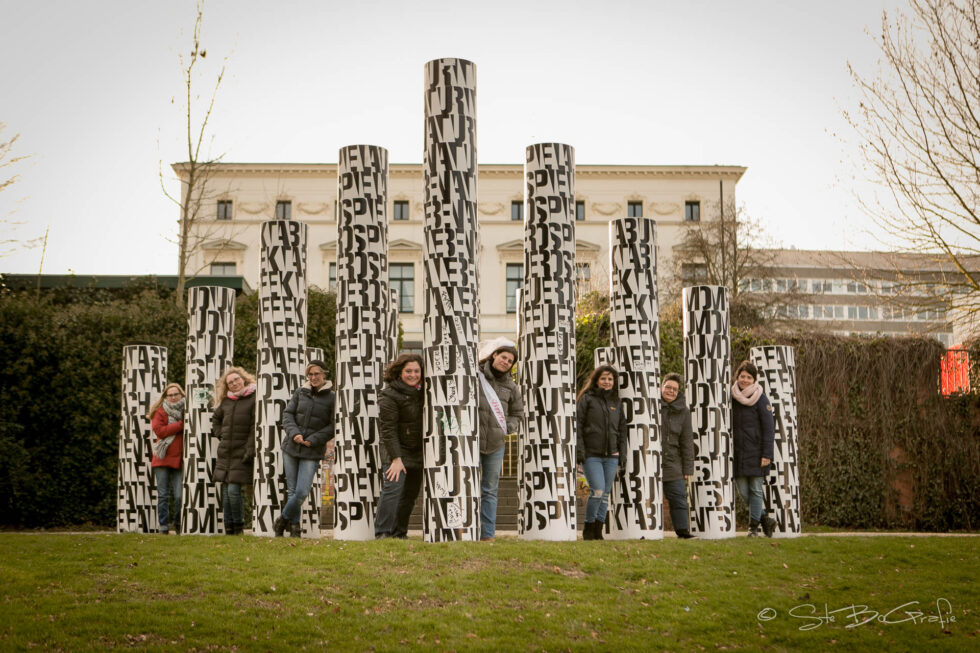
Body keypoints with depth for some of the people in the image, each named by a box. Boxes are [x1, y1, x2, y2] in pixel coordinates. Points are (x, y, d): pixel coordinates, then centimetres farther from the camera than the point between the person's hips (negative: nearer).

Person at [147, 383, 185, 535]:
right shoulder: (160, 411, 5)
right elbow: (159, 430, -9)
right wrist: (180, 425, -9)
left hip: (179, 459, 1)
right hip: (162, 459, -1)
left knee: (180, 496, -6)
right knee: (163, 495, 1)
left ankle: (178, 525, 12)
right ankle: (163, 527, 9)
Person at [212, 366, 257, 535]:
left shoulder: (253, 399, -5)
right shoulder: (226, 401, 11)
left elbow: (254, 427, -10)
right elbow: (216, 419, 29)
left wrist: (250, 450, -15)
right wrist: (220, 434, 12)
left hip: (241, 453, -6)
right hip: (224, 453, 6)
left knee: (233, 490, -12)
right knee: (226, 491, 7)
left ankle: (238, 526, 2)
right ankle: (228, 528, 13)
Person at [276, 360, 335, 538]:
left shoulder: (331, 397, -3)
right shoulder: (300, 392, 6)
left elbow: (333, 426, -3)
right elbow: (287, 413, 7)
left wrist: (313, 440, -10)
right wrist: (294, 432, -10)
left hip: (312, 452, -3)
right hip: (291, 447, 3)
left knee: (302, 492, -9)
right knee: (292, 490, 7)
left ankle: (283, 519, 13)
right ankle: (294, 524, 22)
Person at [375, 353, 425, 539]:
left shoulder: (421, 391, 8)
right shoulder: (390, 395, -14)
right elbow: (388, 429, -18)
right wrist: (395, 458, -23)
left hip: (418, 452, 7)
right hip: (397, 450, -7)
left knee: (410, 494, 7)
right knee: (392, 488, -17)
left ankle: (399, 533, 16)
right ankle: (382, 533, -14)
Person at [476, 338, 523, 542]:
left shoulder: (510, 386, 10)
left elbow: (517, 412, 22)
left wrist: (508, 427, 5)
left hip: (496, 444, 5)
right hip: (473, 440, -5)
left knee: (490, 490, 9)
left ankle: (488, 534, 13)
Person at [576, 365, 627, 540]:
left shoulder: (617, 402, 15)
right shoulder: (587, 399, 2)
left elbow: (622, 430, 17)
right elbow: (578, 426, -3)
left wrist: (622, 454, 10)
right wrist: (580, 450, -11)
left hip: (611, 456, 5)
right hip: (591, 455, -5)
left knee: (605, 494, 5)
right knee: (597, 491, -14)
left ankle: (598, 531, 14)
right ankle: (588, 529, 3)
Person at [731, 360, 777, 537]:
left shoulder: (760, 398, -4)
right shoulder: (732, 397, 7)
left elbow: (769, 427, -5)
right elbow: (728, 425, 14)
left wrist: (767, 454, -12)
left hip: (755, 452, -4)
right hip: (737, 453, 4)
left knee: (755, 490, 0)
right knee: (743, 491, 3)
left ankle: (754, 526, 10)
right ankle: (765, 519, 19)